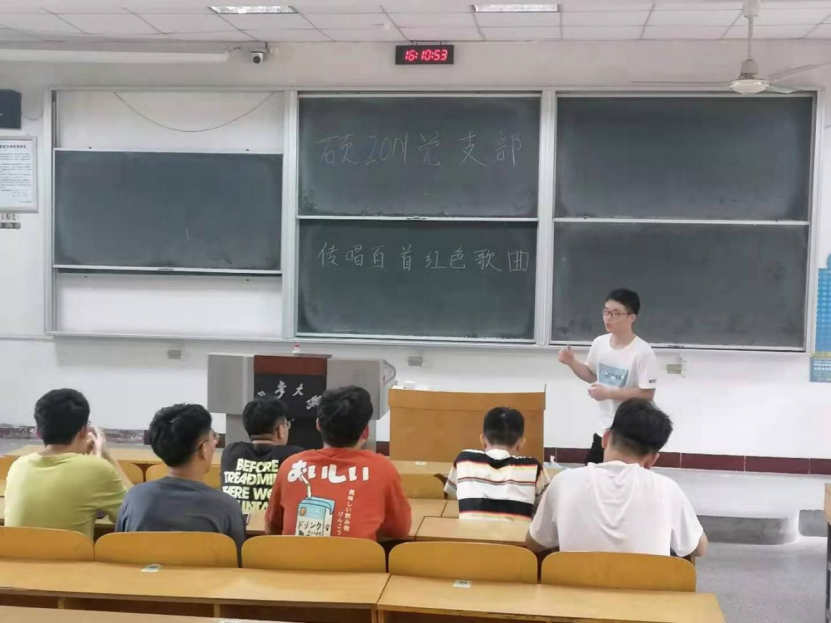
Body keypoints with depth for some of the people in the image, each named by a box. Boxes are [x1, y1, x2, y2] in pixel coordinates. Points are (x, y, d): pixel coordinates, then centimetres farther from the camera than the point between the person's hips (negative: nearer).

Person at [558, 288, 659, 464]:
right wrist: (571, 362, -2)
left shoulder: (642, 352, -20)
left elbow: (647, 393, -21)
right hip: (603, 428, 6)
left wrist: (609, 393, -22)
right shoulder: (599, 343, 0)